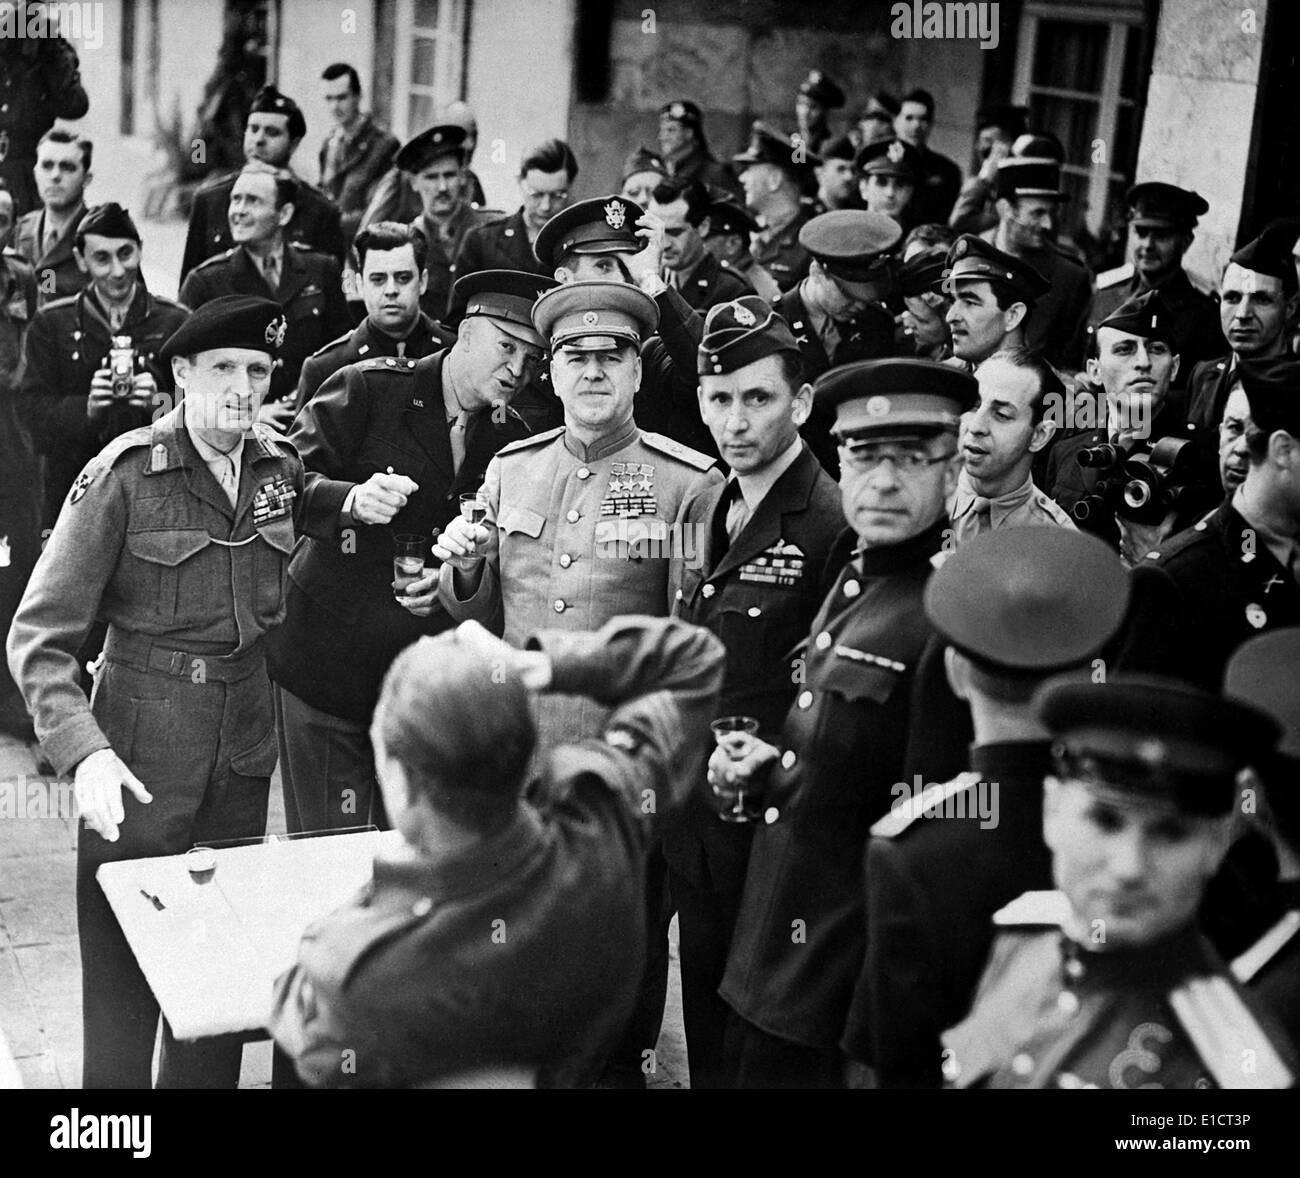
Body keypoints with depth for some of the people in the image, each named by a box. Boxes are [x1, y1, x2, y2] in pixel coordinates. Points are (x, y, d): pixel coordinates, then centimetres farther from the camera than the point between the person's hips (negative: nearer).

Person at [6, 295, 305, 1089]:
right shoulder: (124, 476, -11)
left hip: (247, 744, 5)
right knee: (125, 972, 3)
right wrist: (83, 751, -26)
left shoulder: (282, 468, 4)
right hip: (144, 751, -4)